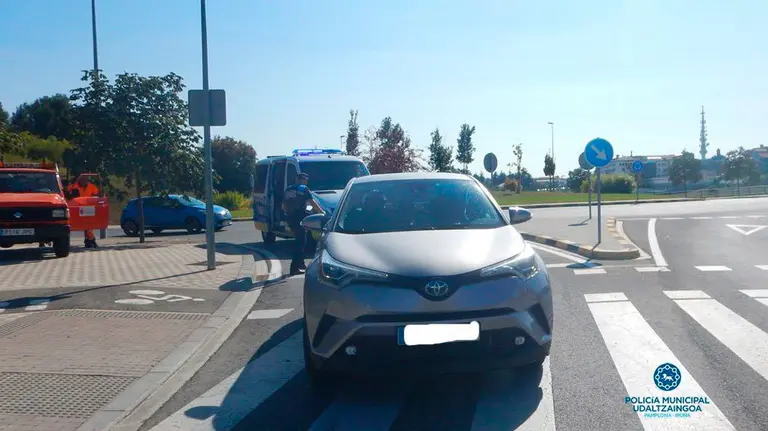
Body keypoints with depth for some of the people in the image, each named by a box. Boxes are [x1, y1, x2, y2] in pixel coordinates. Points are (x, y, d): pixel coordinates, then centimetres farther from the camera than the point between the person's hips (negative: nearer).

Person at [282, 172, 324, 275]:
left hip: (290, 218, 7)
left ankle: (300, 264, 25)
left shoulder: (288, 190, 17)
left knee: (300, 240, 20)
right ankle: (295, 267, -11)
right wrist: (321, 212, -1)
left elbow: (283, 206, 20)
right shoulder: (303, 189, -3)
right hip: (299, 218, -7)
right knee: (300, 242, -5)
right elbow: (312, 202, -10)